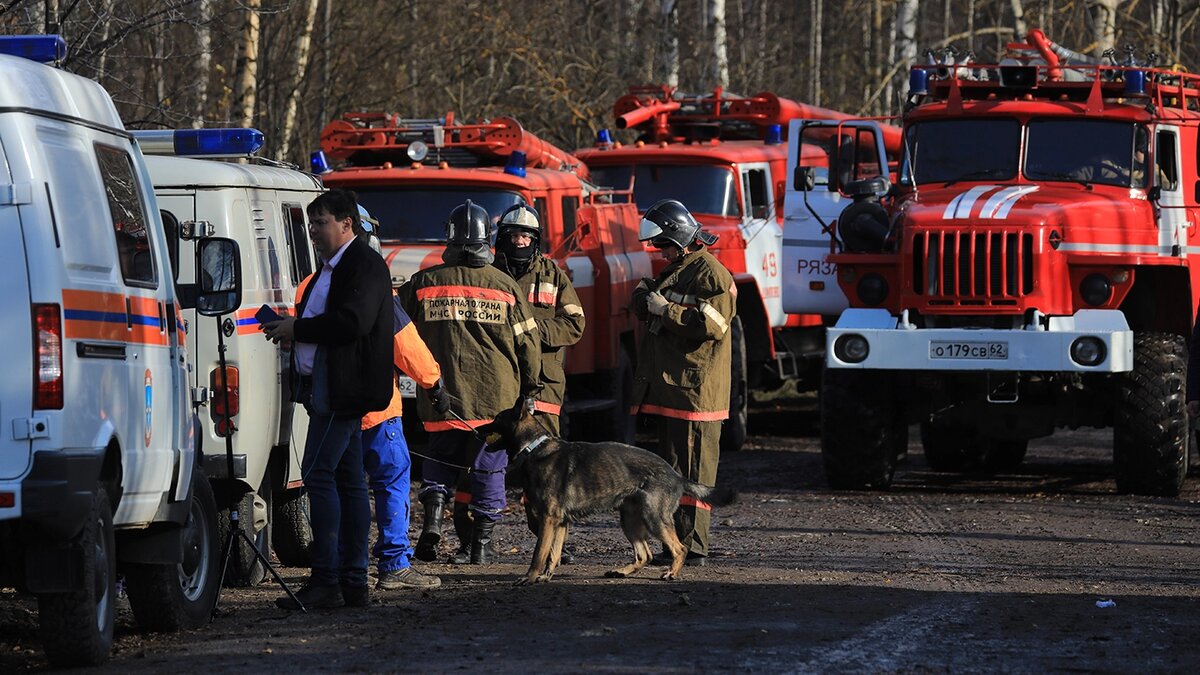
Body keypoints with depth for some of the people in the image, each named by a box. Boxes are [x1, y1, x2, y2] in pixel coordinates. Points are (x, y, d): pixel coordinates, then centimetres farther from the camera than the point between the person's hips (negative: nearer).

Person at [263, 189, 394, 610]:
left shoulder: (364, 266, -11)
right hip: (328, 388, 11)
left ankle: (325, 580, -16)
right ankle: (353, 582, 10)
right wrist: (289, 328, 8)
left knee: (319, 473, -14)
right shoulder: (331, 268, 22)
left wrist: (298, 329, -15)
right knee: (348, 481, 9)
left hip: (345, 389, -11)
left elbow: (353, 322, -23)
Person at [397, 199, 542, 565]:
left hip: (442, 394, 0)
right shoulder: (505, 286, -2)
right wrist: (530, 387, 14)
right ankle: (481, 544, 8)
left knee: (440, 457, 18)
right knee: (488, 468, 9)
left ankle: (433, 508, -6)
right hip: (496, 396, 0)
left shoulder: (423, 283, -1)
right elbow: (527, 341, 2)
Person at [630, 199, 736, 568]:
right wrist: (645, 298, 5)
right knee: (671, 464, 12)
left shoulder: (711, 274, -10)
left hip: (695, 389, -10)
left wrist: (666, 310, -17)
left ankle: (693, 546, -10)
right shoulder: (675, 270, 21)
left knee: (691, 469, -10)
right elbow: (647, 310, 28)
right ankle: (677, 540, 18)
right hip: (670, 385, 10)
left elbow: (712, 325, -21)